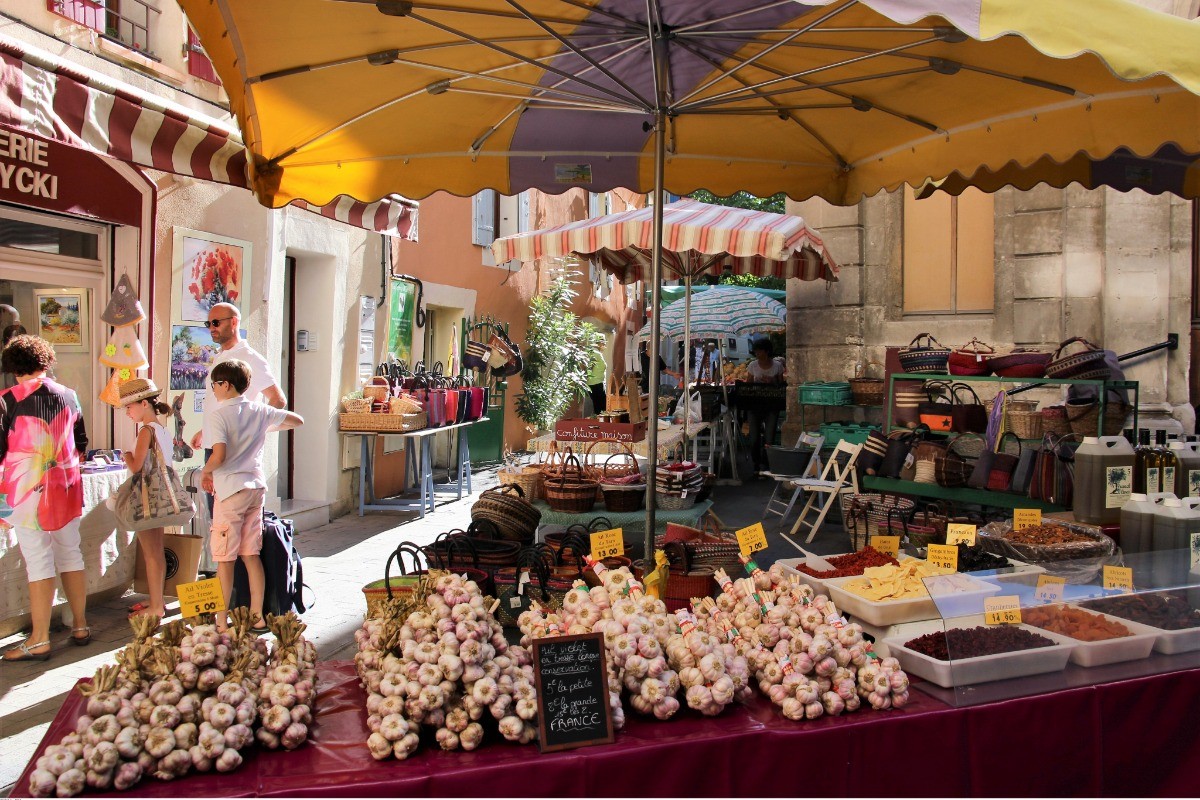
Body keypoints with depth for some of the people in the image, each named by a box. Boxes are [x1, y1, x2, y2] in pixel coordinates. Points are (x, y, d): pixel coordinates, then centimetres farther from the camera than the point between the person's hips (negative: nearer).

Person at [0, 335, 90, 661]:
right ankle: (80, 627, 20)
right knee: (71, 556, 12)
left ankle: (39, 641, 5)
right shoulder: (69, 396, 4)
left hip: (29, 491, -4)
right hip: (66, 489, 4)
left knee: (38, 563, -1)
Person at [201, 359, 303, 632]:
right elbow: (297, 420, 15)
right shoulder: (260, 411, 6)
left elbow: (218, 456, -22)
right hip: (256, 487, 6)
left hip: (230, 490, -6)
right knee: (251, 555, 12)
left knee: (224, 558, 2)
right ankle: (258, 617, 16)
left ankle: (222, 622, 7)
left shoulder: (218, 414, -11)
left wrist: (205, 472, -2)